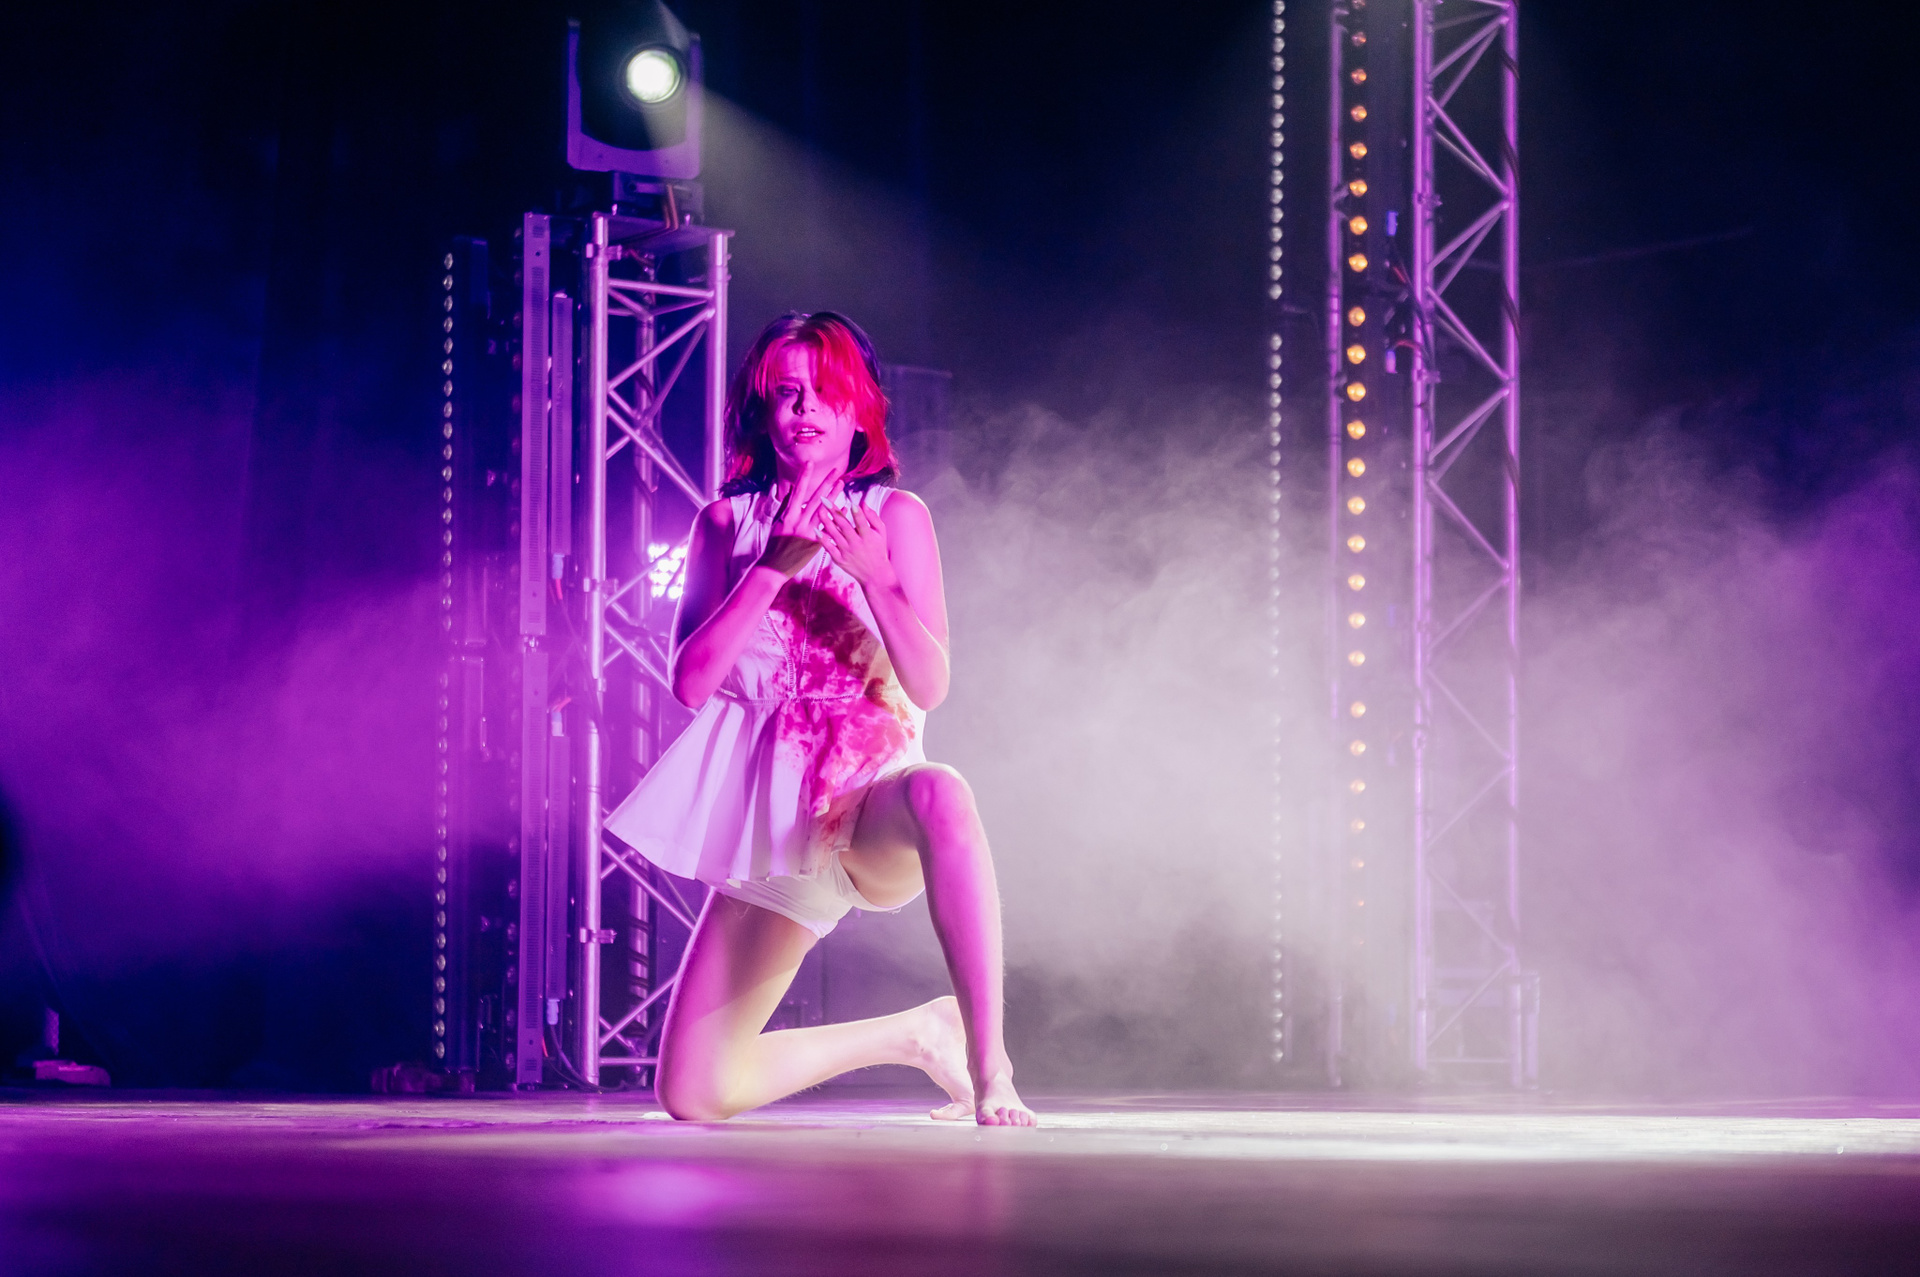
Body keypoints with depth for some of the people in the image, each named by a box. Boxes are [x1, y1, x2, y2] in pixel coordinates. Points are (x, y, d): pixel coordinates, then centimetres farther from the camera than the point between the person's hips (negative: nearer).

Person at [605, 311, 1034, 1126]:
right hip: (769, 815, 3)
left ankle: (991, 1068, -34)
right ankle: (913, 1036, 20)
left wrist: (875, 577, -24)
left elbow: (931, 684, -8)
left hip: (873, 791, -3)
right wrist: (772, 568, -13)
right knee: (692, 1094, -4)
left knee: (939, 797, -44)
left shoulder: (895, 515, 1)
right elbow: (691, 682, -4)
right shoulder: (726, 523, 7)